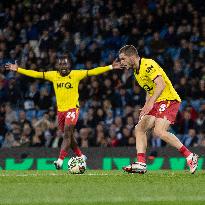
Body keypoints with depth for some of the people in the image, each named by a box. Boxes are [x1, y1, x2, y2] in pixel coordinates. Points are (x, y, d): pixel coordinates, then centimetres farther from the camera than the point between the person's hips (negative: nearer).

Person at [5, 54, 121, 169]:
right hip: (60, 110, 5)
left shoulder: (76, 74, -5)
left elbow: (93, 72, -9)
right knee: (68, 136, 12)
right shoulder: (53, 75, 4)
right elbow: (36, 74, 5)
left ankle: (60, 160, -23)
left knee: (67, 133, -17)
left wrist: (110, 67, -17)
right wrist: (18, 69, 2)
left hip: (73, 108, -5)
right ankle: (81, 156, 29)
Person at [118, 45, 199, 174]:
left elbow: (161, 85, -26)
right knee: (139, 129, -1)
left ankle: (190, 157, -18)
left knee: (159, 131, -25)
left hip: (169, 100, -10)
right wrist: (145, 109, 15)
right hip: (157, 104, 10)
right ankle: (141, 164, -8)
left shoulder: (148, 65, -14)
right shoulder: (137, 72, 17)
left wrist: (150, 103, -34)